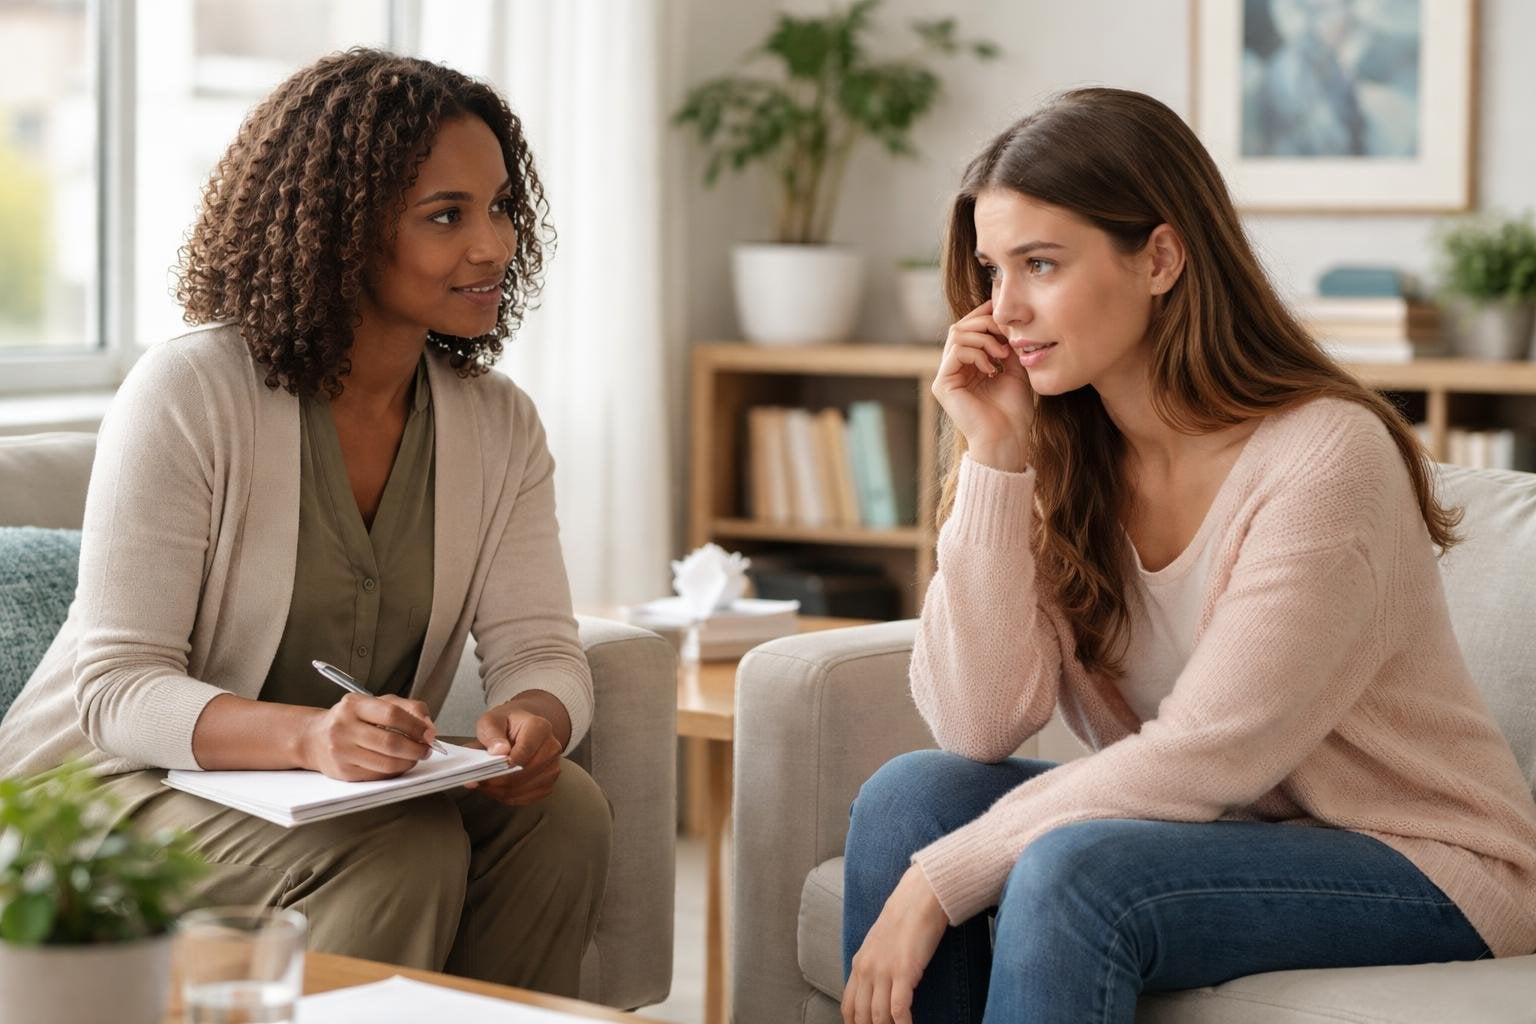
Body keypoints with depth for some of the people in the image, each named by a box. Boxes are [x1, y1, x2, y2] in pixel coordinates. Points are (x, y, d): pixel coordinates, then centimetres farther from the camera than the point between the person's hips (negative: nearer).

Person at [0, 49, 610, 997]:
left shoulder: (500, 426, 2)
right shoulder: (191, 393, -16)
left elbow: (539, 646, -5)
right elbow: (117, 689, -21)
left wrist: (537, 720, -31)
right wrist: (308, 735, -40)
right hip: (114, 780, -5)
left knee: (564, 808, -21)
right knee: (402, 851, -31)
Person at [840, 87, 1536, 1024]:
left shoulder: (1324, 454, -20)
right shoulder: (1062, 457, -1)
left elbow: (1205, 757, -23)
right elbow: (981, 728, -11)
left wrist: (941, 880, -22)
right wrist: (993, 456, -15)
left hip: (1426, 866, -6)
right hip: (1227, 836, 7)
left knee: (1071, 872, -30)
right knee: (910, 796, -13)